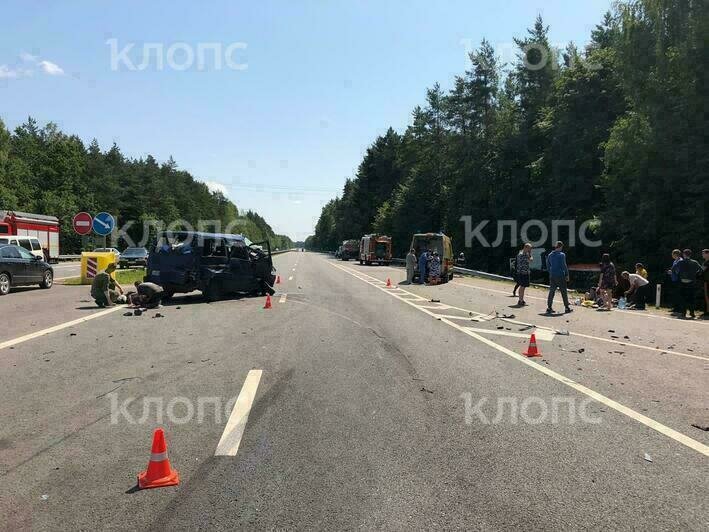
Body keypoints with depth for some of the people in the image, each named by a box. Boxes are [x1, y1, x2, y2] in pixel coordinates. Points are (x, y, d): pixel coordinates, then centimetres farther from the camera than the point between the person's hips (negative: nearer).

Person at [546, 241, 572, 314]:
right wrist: (567, 275, -3)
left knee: (551, 292, 7)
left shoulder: (550, 255, 7)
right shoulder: (562, 255, -9)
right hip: (560, 276, -5)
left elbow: (548, 266, 12)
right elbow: (564, 266, -10)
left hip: (552, 276, 5)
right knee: (564, 292, 4)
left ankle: (549, 308, 4)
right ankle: (567, 308, 10)